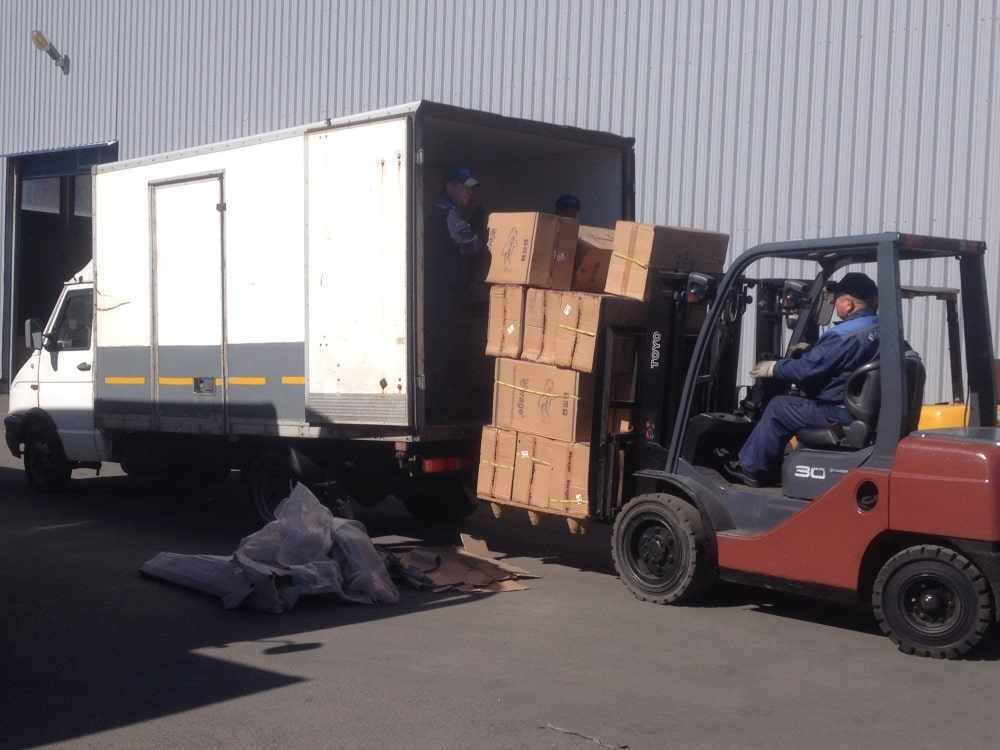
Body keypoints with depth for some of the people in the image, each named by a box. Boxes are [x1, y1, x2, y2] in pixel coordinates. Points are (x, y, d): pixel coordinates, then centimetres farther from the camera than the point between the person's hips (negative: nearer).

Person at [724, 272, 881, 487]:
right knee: (797, 401, 23)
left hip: (841, 413, -9)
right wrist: (811, 350, 27)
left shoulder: (845, 334, -23)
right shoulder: (880, 329, 7)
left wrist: (773, 368, -3)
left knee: (779, 407, 1)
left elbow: (806, 369, -19)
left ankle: (751, 469, 12)